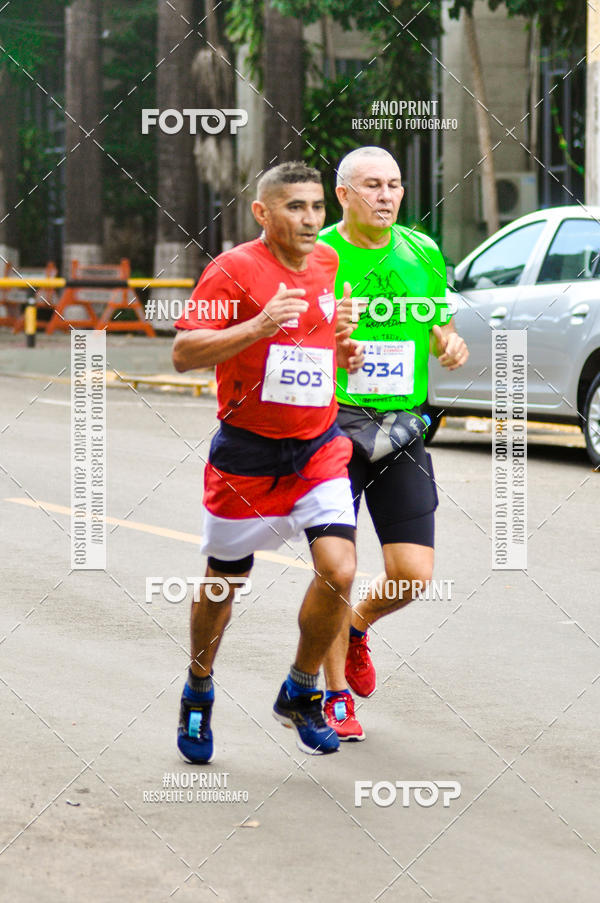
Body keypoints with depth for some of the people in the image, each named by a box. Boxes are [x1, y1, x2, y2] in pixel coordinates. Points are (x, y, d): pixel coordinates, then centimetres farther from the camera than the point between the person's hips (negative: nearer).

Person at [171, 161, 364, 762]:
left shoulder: (328, 265, 6)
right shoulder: (233, 269, -13)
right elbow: (183, 353, -20)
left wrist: (343, 352, 4)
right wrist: (259, 326, -31)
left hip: (318, 449, 4)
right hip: (247, 453, -4)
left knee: (338, 572, -13)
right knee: (223, 583, 10)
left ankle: (299, 695, 9)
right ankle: (198, 694, 36)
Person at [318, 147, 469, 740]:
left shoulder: (422, 254, 8)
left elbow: (440, 332, 19)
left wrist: (450, 345, -5)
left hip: (401, 429, 3)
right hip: (331, 426, -3)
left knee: (413, 574, -3)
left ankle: (358, 626, 30)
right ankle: (337, 696, 14)